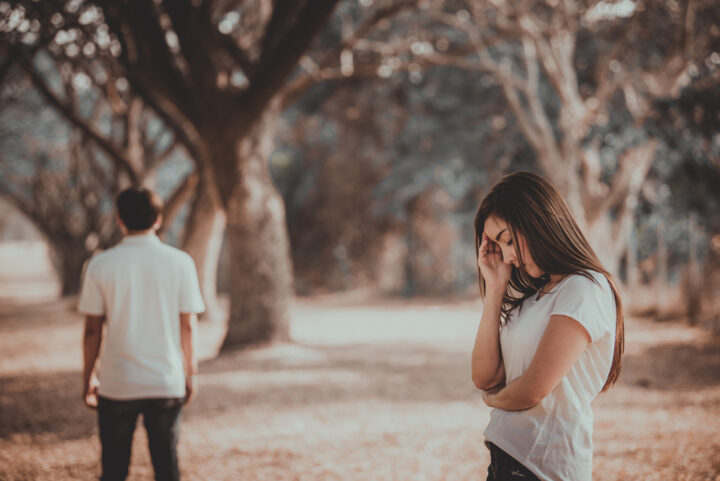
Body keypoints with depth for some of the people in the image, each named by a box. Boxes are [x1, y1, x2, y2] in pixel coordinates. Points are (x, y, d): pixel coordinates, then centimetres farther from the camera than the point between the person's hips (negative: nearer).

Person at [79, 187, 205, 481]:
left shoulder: (100, 266, -4)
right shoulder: (180, 263, -3)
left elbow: (93, 330, -2)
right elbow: (188, 326, 0)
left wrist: (88, 376, 9)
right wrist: (191, 372, 11)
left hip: (117, 383, 0)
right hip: (167, 382, 1)